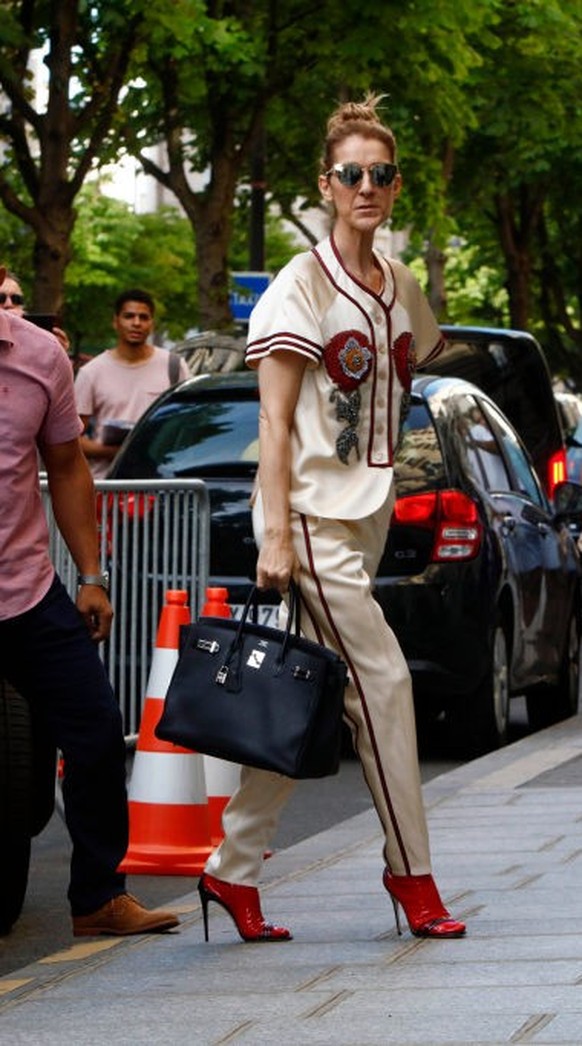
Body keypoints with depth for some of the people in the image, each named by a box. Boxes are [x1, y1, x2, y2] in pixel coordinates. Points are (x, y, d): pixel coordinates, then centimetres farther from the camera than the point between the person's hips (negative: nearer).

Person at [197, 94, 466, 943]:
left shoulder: (402, 290, 12)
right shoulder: (303, 287, -8)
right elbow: (274, 421, -11)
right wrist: (276, 535, -17)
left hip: (368, 515, 7)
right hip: (313, 514, -7)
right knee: (382, 681, -10)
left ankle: (234, 870, 12)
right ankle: (411, 873, -1)